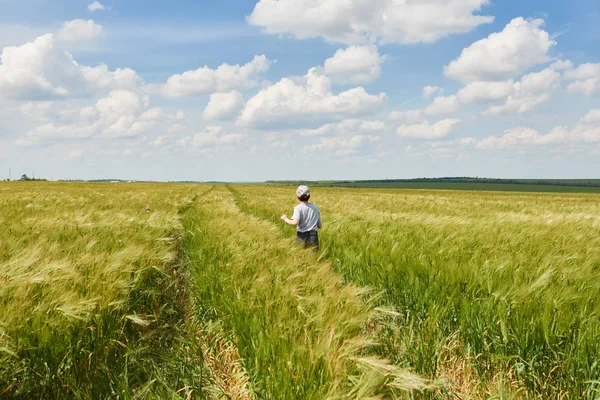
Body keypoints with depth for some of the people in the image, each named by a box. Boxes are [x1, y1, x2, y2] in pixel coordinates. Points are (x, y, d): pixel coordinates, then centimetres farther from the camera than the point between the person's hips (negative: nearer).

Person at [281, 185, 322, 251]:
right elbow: (320, 226, 11)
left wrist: (285, 219, -3)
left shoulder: (298, 208, -6)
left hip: (302, 237, -3)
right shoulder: (315, 208, 8)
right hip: (314, 237, 3)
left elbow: (295, 223, -21)